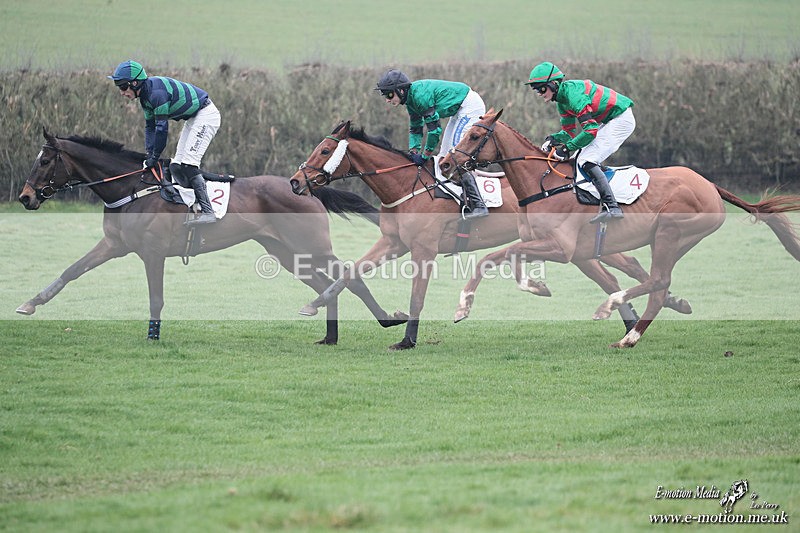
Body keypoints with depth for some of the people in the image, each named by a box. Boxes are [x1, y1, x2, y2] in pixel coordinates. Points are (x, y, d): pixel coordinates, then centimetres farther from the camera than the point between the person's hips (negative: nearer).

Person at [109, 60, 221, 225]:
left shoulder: (157, 92, -27)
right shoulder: (145, 95, 4)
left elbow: (162, 127, -26)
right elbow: (150, 126, 10)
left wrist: (154, 157, -19)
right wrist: (149, 154, 0)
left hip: (206, 115, -10)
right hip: (193, 118, 10)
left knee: (188, 164, -19)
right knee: (176, 167, 6)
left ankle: (207, 212, -23)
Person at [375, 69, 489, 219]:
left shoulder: (420, 95, -26)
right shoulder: (411, 99, 4)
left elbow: (434, 128, -25)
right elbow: (415, 128, 15)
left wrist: (425, 155, -16)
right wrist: (413, 152, 1)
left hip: (470, 105, -11)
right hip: (459, 110, 11)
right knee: (445, 154, 12)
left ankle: (478, 205, -21)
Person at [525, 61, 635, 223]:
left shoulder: (571, 92, -23)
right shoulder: (562, 99, 8)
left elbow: (590, 130, -26)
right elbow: (569, 131, 15)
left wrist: (567, 148, -22)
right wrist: (553, 139, -5)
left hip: (621, 119, -11)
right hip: (610, 121, 11)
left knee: (587, 161, -18)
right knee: (581, 159, 15)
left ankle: (612, 208, -27)